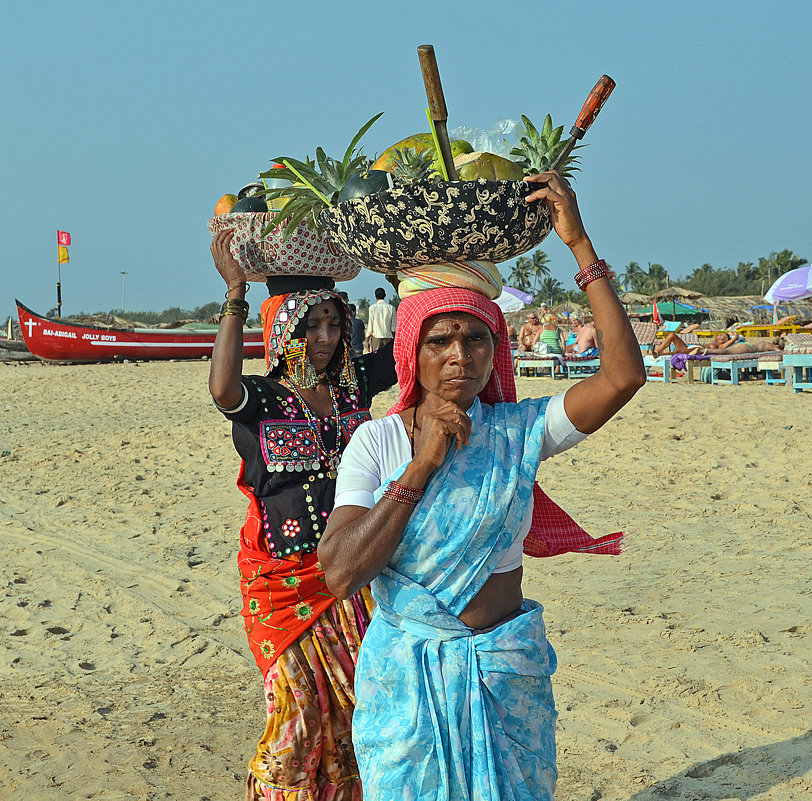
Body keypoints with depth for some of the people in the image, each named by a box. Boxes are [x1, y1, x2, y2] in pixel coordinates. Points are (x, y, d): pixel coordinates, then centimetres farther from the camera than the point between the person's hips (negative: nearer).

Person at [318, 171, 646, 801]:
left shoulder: (519, 430, -4)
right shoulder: (376, 442, -7)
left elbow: (625, 374, -18)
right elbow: (341, 572, -17)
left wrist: (579, 243, -17)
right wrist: (422, 465, -20)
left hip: (507, 677, 1)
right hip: (406, 678, -1)